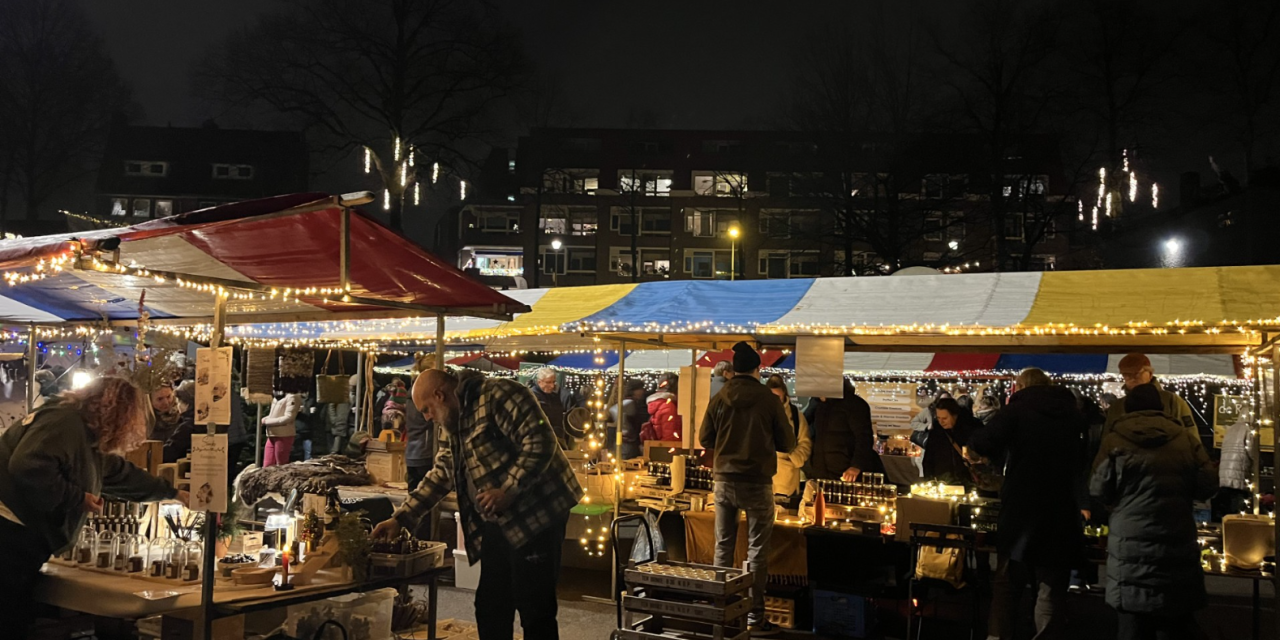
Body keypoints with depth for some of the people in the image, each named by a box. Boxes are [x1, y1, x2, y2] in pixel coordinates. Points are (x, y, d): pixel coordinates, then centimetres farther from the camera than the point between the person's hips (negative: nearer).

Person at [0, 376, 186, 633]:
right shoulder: (65, 422, -15)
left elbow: (123, 474, 32)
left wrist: (173, 493, 39)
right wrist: (79, 498, -17)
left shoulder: (89, 438, 18)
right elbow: (27, 468, -29)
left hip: (22, 538, 10)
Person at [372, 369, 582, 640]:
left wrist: (509, 491, -24)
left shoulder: (498, 396, -13)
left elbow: (541, 443, -22)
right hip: (497, 524, 10)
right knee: (490, 608, 13)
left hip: (535, 516, -9)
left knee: (535, 610, -5)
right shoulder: (457, 421, 17)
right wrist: (401, 518, 16)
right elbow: (441, 474, 22)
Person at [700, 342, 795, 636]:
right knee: (757, 551, 3)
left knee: (723, 546, 13)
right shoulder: (769, 400, -9)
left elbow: (706, 439, 7)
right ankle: (754, 617, 5)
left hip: (724, 480, 3)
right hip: (757, 482, -3)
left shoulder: (718, 399, -2)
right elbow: (788, 443, -2)